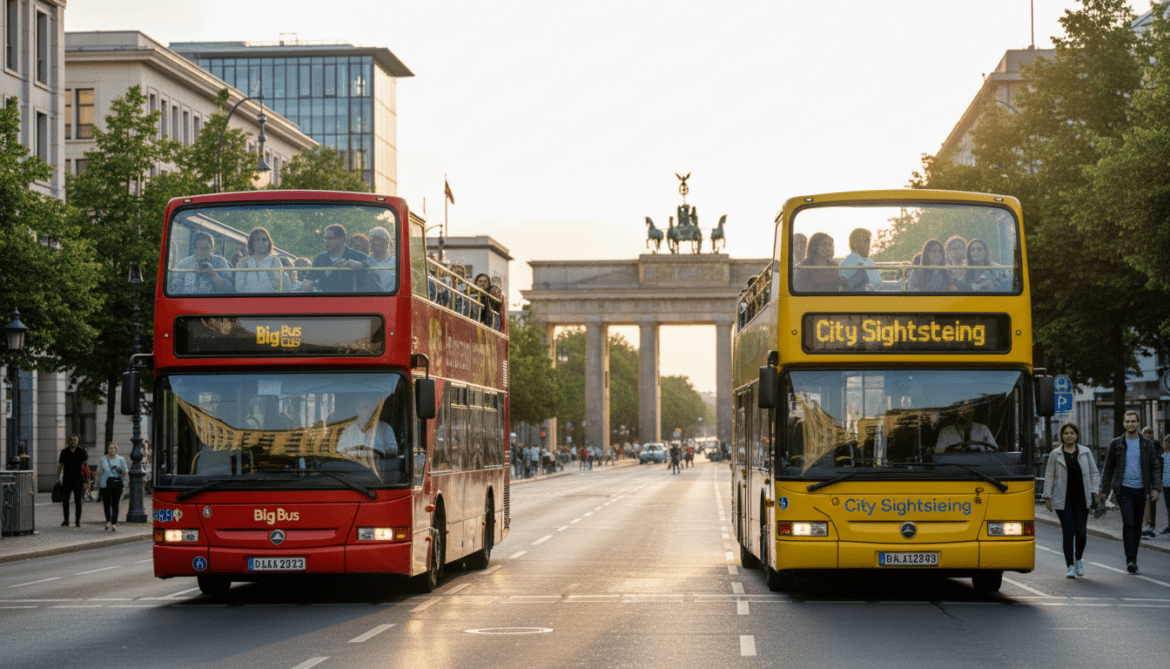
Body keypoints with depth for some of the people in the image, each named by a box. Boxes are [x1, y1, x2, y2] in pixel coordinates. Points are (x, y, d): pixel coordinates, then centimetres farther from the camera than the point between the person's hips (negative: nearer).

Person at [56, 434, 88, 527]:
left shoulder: (81, 451, 3)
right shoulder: (64, 452, 5)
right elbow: (60, 465, 9)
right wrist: (58, 478, 3)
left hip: (78, 479, -1)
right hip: (67, 479, 1)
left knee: (78, 500, 1)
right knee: (65, 500, -2)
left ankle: (78, 520, 8)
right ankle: (66, 520, 6)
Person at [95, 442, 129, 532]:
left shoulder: (121, 459, 9)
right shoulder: (102, 460, 10)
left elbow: (126, 472, 12)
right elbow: (99, 473, 12)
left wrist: (120, 470, -10)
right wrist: (98, 486, 9)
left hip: (117, 483, -1)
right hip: (105, 484, 1)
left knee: (115, 504, -4)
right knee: (106, 504, 1)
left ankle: (114, 523, -2)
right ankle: (108, 521, 17)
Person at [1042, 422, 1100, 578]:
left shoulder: (1085, 453, 8)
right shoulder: (1055, 454, 5)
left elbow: (1094, 473, 11)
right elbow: (1049, 476, 6)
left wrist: (1094, 492, -1)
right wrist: (1048, 497, 1)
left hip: (1082, 499, 1)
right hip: (1063, 500, -1)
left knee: (1081, 532, -2)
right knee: (1068, 533, -6)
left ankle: (1078, 559, 24)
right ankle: (1070, 566, 0)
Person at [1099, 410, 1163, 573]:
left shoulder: (1147, 444, 8)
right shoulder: (1116, 444, 4)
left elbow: (1153, 468, 11)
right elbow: (1108, 468, 8)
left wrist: (1155, 488, 0)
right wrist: (1104, 491, 5)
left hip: (1141, 490, 3)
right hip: (1124, 489, -3)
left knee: (1137, 525, 7)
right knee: (1128, 523, -17)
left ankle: (1132, 559, 19)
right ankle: (1130, 560, -20)